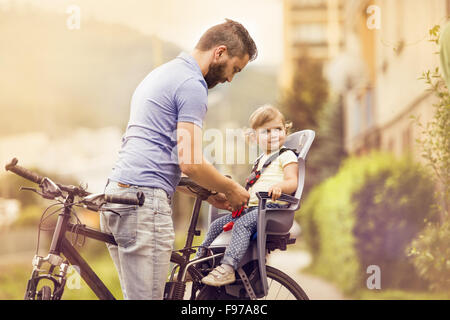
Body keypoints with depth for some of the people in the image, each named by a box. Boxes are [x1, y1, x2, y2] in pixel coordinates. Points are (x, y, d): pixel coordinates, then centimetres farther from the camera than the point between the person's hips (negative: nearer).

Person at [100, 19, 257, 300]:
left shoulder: (163, 73, 24)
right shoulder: (192, 84, -8)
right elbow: (190, 163, -14)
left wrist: (208, 194, 22)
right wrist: (231, 190, 3)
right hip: (145, 201, -10)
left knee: (136, 295, 13)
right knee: (148, 296, -8)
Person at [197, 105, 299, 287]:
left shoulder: (286, 155, 3)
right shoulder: (260, 161, 27)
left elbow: (293, 182, -12)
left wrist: (279, 186, -33)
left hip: (273, 207, -8)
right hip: (252, 207, 8)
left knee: (242, 224, -33)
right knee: (217, 225, 1)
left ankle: (228, 268, -43)